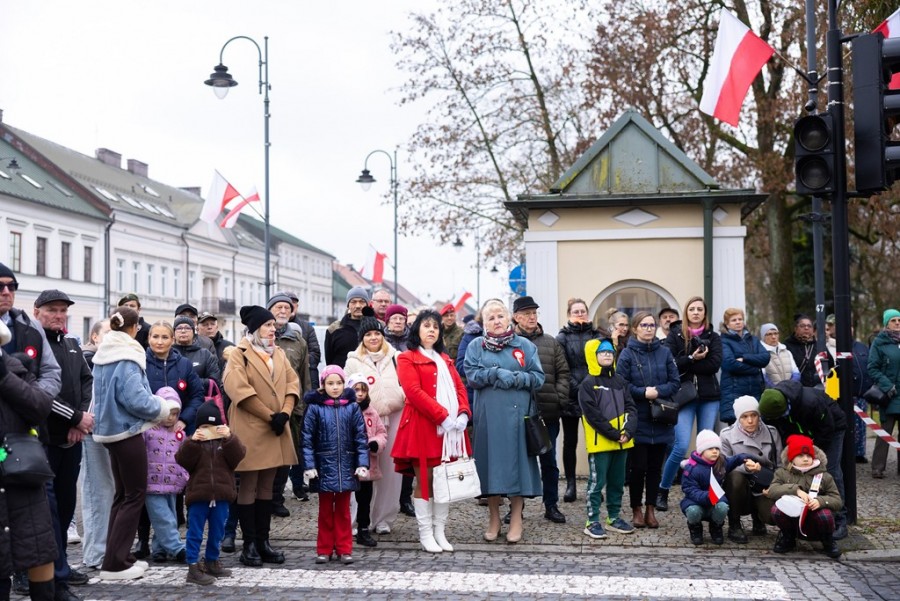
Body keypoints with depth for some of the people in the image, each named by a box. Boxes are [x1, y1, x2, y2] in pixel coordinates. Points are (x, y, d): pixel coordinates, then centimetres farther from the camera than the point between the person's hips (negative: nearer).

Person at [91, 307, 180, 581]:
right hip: (127, 431, -9)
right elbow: (137, 400, -23)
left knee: (122, 494, 15)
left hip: (111, 429, 9)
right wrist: (165, 408, -7)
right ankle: (114, 564, -2)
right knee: (134, 495, -2)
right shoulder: (127, 360, -17)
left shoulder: (103, 356, 11)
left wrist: (156, 406, 17)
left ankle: (118, 556, 19)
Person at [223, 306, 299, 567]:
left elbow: (292, 382, 9)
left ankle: (263, 542, 15)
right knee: (248, 487, 1)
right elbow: (238, 388, -16)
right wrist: (270, 416, -16)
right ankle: (249, 544, 6)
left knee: (267, 487, 10)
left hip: (276, 430, 6)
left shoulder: (278, 353, 15)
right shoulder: (239, 354, -5)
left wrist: (284, 413, -9)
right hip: (250, 430, -6)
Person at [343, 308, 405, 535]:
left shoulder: (395, 357, 9)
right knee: (364, 470, -3)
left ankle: (383, 519, 13)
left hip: (394, 419, 2)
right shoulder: (354, 361, 6)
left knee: (390, 470, 3)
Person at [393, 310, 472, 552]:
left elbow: (459, 388, 14)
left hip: (451, 428, 6)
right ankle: (426, 534, 4)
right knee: (424, 481, -3)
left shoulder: (445, 359, 22)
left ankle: (440, 532, 13)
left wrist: (463, 413, -6)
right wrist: (442, 416, -18)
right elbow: (414, 391, -11)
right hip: (423, 426, -6)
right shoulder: (407, 358, 2)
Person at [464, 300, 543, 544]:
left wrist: (518, 378, -13)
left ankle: (516, 519, 9)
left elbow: (538, 377, 2)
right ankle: (494, 518, 15)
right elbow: (471, 376, -4)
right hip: (488, 416, 0)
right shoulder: (476, 346, 9)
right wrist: (496, 373, -16)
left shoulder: (525, 345, 8)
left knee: (516, 461, -1)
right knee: (491, 462, 3)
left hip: (516, 414, 0)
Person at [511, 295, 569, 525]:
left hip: (548, 413, 3)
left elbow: (563, 373, 8)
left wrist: (560, 398, -3)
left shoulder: (550, 343, 9)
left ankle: (551, 506, 20)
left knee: (549, 461, 10)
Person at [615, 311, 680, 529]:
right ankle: (636, 510, 16)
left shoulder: (664, 352, 5)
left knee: (655, 466, 7)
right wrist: (643, 392, -18)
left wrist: (658, 392, -13)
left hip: (660, 421, 3)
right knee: (638, 466, 0)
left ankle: (651, 509, 18)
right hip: (638, 421, -3)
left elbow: (675, 382, 3)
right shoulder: (627, 354, -3)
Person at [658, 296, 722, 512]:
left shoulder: (713, 337, 9)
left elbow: (715, 364, -7)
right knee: (681, 447, -10)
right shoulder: (675, 335, 4)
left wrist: (685, 365, -11)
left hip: (709, 397, 3)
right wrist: (692, 359, -17)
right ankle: (662, 491, 7)